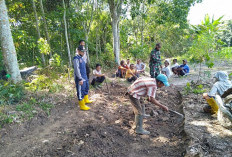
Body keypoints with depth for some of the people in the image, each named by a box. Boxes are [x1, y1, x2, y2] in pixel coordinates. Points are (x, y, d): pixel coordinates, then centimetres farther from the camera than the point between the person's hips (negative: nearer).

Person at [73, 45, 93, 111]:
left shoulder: (81, 58, 13)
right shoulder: (76, 58, -15)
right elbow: (77, 69, -20)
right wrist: (80, 79, -22)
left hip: (85, 78, 10)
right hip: (80, 79, -10)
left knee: (86, 89, 23)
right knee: (80, 92, -1)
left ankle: (86, 100, 42)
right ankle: (82, 106, 9)